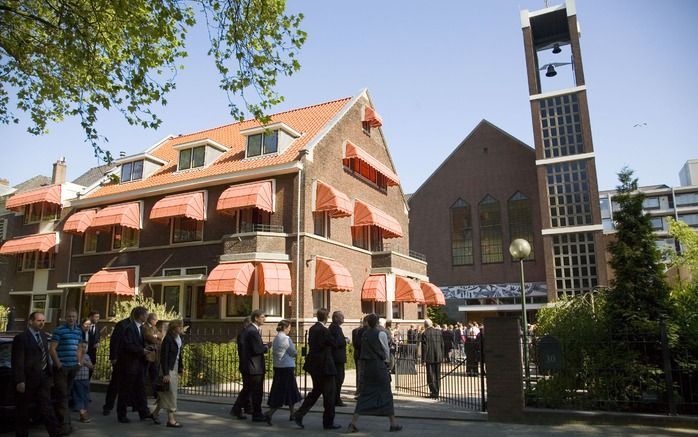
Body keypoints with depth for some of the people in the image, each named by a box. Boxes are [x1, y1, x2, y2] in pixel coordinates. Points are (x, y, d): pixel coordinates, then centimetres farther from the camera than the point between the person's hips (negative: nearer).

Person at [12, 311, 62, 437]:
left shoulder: (44, 336, 12)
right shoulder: (21, 337, -9)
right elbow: (17, 361, -13)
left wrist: (50, 375, 14)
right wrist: (19, 381, -17)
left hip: (43, 379, 6)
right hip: (27, 380, -6)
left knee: (47, 408, 6)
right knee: (23, 411, 10)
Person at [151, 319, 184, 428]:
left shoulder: (179, 337, 5)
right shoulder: (167, 339, -17)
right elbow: (163, 357, -18)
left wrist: (181, 367, 12)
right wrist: (165, 374, -20)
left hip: (175, 367, 8)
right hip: (168, 368, -8)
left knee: (166, 393, 16)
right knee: (171, 393, -3)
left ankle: (155, 413, 32)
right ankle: (171, 420, 5)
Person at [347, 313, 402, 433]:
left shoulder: (364, 334, 8)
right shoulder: (381, 334, -9)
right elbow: (386, 350, -1)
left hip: (367, 365, 5)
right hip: (379, 365, -5)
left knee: (365, 393, 8)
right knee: (386, 394, 6)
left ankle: (353, 423, 1)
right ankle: (393, 424, 15)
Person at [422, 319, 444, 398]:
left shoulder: (425, 334, -11)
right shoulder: (438, 332, 3)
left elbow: (424, 347, -11)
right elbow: (442, 345, 8)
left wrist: (424, 358, -5)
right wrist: (442, 356, 15)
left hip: (430, 358, -5)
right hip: (438, 357, 5)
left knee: (431, 376, 4)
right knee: (438, 375, 14)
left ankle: (434, 392, 2)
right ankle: (437, 392, 18)